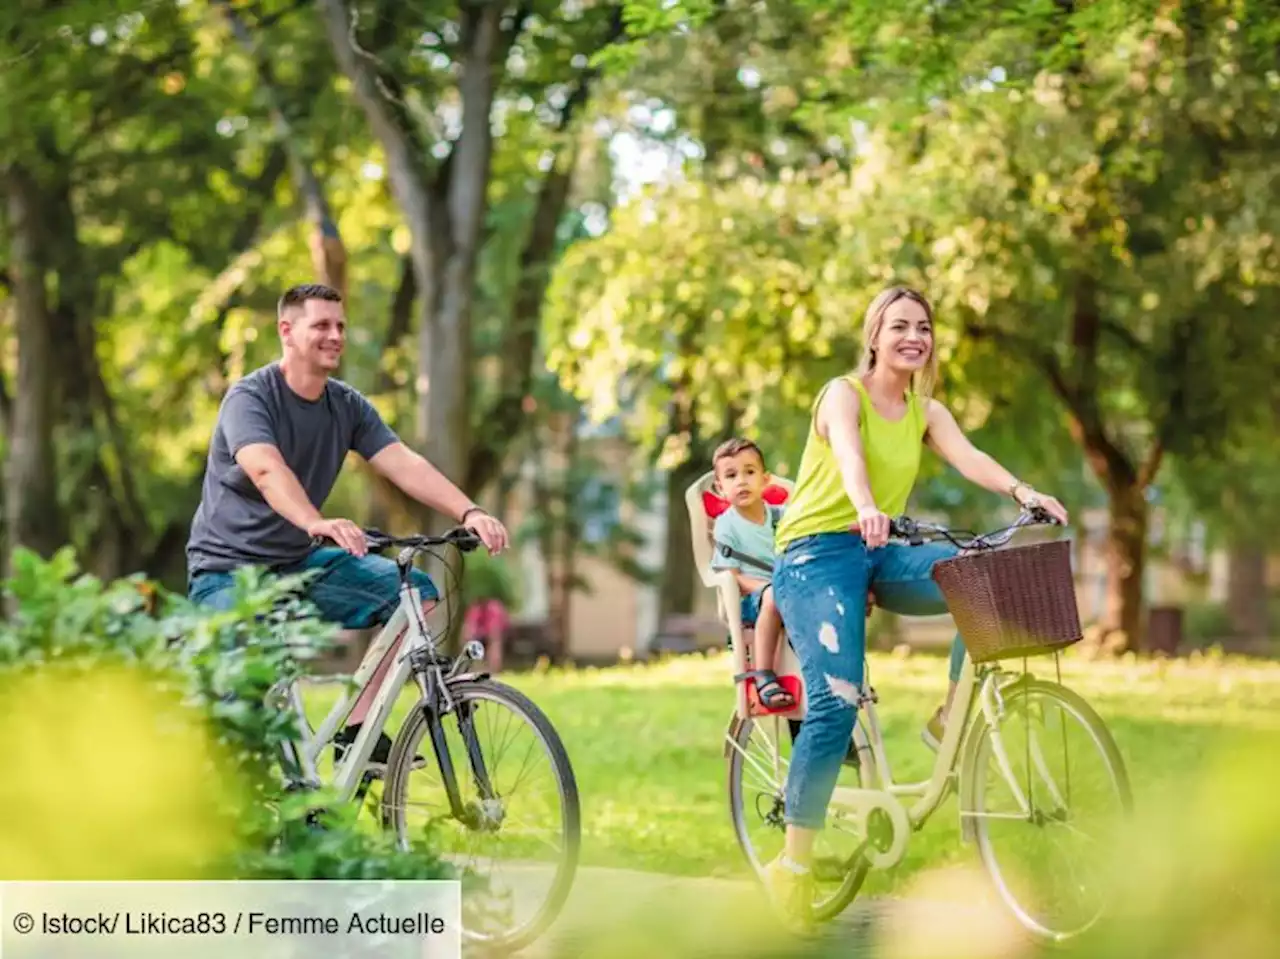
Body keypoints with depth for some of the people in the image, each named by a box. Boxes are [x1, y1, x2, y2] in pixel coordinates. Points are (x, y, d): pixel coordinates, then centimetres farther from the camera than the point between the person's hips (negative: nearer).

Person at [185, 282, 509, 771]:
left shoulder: (347, 406, 3)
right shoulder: (249, 398, -17)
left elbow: (406, 465, -9)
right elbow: (267, 470, -37)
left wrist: (469, 513, -27)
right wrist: (317, 523, -56)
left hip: (299, 562, 7)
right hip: (230, 569, -7)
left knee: (417, 592, -8)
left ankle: (358, 729, -5)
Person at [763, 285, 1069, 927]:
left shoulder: (926, 413, 10)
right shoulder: (844, 394, -6)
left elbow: (966, 457, -9)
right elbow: (848, 452, -28)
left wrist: (1024, 493, -29)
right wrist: (866, 506, -50)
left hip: (880, 556, 6)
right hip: (818, 552, -6)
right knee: (836, 701, -20)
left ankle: (953, 714, -4)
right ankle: (792, 864, -14)